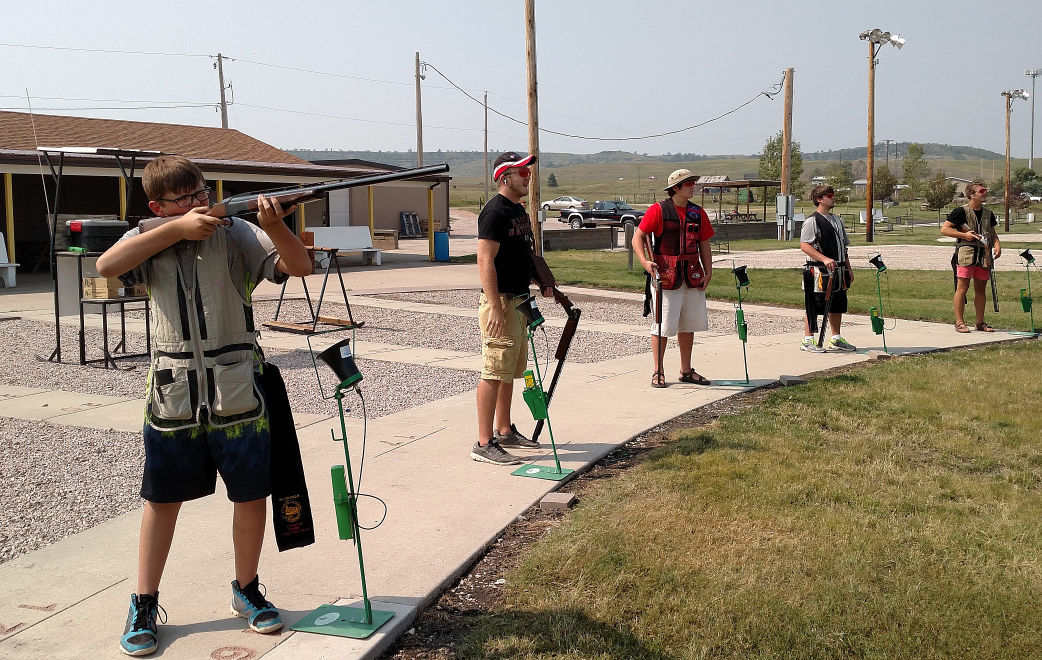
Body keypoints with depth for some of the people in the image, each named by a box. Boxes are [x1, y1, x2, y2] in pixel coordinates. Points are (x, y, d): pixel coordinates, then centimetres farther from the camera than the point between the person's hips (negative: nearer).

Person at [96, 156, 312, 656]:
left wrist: (275, 227, -33)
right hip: (172, 395, 1)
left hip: (236, 393, -1)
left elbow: (299, 266, -13)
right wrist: (177, 228, -25)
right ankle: (144, 605, 26)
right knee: (162, 499, 12)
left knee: (251, 495, 8)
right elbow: (106, 266, -19)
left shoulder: (235, 234, -4)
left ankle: (246, 590, 29)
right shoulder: (147, 240, 2)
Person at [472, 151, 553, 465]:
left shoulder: (519, 210, 16)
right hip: (501, 301, -10)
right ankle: (484, 443, -6)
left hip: (519, 299, 10)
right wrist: (495, 306, -27)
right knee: (494, 373, -9)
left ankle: (504, 431, 29)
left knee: (510, 371, 17)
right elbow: (485, 260, -21)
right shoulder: (495, 211, -15)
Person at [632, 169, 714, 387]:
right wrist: (645, 262, -20)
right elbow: (638, 238, -5)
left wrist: (708, 272, 6)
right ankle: (658, 372, 8)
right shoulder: (658, 210, -5)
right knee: (663, 325, -3)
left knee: (688, 324, 11)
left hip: (693, 277, 5)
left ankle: (686, 371, 22)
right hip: (666, 275, -5)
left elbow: (704, 246, 15)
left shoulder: (698, 213, 11)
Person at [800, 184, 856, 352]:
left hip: (838, 270, 8)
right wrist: (825, 259, -25)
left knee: (838, 305, 12)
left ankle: (836, 339, 22)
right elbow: (804, 245, -17)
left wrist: (848, 269, 18)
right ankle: (808, 340, 3)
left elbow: (843, 247, 24)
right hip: (819, 271, -8)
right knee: (814, 307, -4)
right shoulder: (812, 221, -8)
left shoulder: (837, 220, 19)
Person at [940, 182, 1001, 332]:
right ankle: (959, 323, -4)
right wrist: (964, 235, -13)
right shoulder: (961, 211, -3)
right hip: (966, 253, -6)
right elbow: (944, 229, -5)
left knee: (981, 289, 10)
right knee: (962, 288, -7)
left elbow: (992, 232, 26)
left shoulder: (988, 213, 16)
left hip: (984, 255, 6)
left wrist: (997, 245, 6)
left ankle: (980, 322, 18)